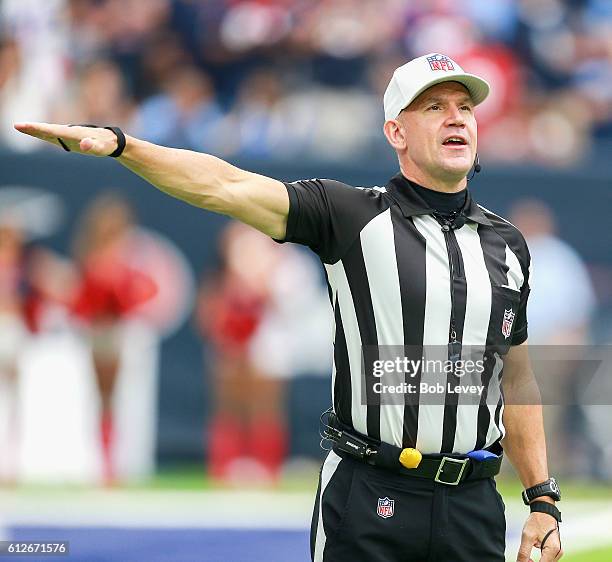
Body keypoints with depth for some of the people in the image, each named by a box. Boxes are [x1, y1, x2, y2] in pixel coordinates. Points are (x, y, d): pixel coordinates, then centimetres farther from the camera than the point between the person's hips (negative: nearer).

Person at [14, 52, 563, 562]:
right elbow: (225, 186, -14)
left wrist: (543, 501, 13)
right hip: (367, 500, -4)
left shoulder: (508, 244, 12)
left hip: (474, 509, 4)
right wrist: (117, 143, -28)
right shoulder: (353, 215, -1)